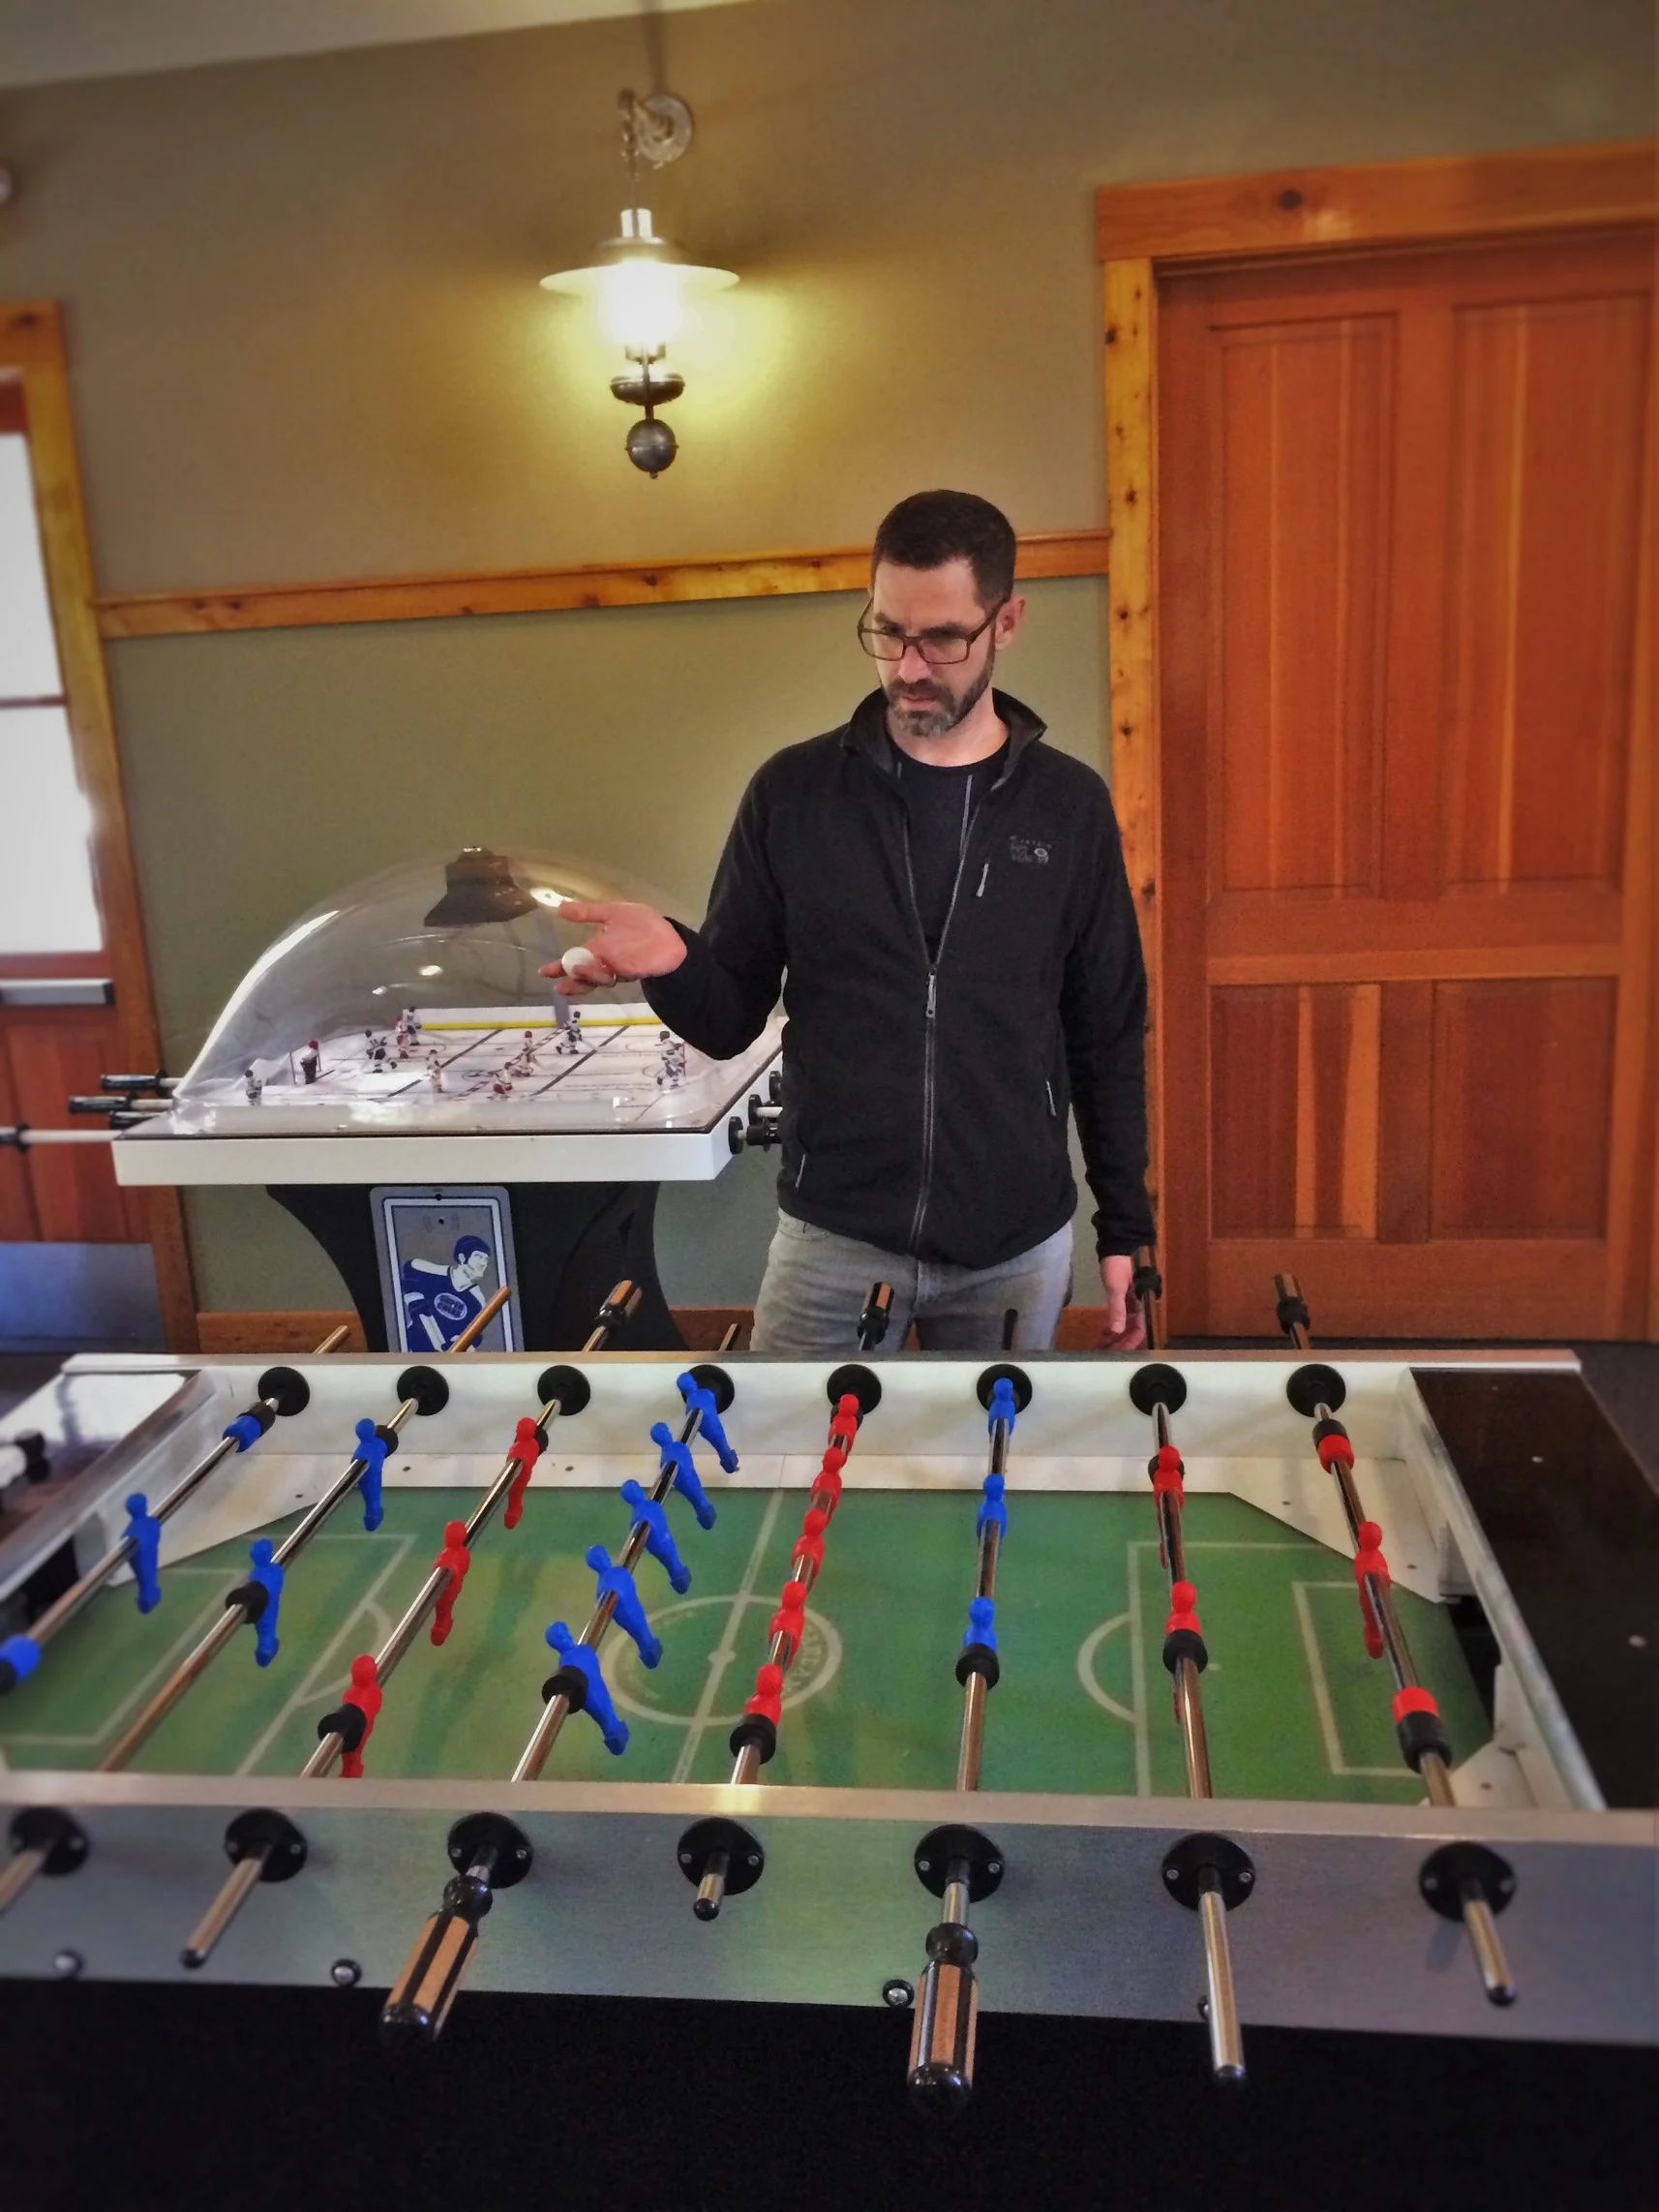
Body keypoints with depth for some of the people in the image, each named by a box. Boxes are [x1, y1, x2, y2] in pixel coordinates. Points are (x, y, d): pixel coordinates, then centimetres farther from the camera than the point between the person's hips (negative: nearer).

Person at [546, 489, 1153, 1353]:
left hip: (1018, 1247, 1)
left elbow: (1108, 1037, 6)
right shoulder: (793, 792, -2)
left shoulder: (1070, 807, 0)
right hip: (834, 1238, -1)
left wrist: (1125, 1228, 5)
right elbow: (731, 1021, 2)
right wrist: (674, 964, -20)